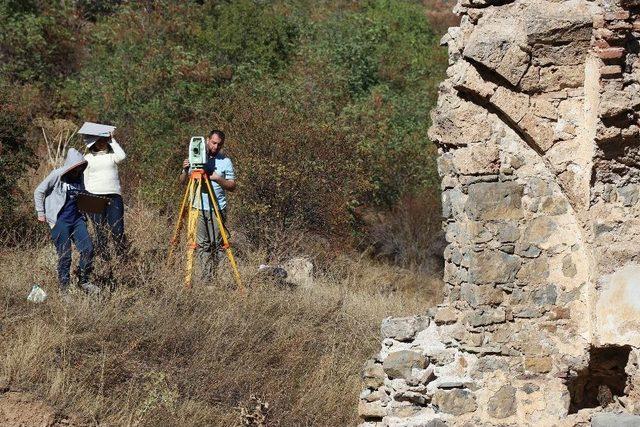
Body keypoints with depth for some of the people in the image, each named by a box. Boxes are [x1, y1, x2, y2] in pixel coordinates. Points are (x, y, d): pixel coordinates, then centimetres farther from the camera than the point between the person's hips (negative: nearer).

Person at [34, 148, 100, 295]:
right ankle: (64, 289, 8)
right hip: (60, 221, -6)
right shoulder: (57, 175, -8)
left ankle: (83, 281, 15)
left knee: (88, 249, -1)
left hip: (76, 218, 6)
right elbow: (39, 192, -1)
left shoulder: (79, 177, 8)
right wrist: (40, 213, -1)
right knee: (64, 256, -4)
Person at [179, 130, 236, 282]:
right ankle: (204, 279, 0)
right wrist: (185, 170, -11)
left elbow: (232, 186, 2)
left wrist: (218, 179, -15)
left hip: (217, 209, -1)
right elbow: (182, 181, 9)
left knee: (217, 244, -5)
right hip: (198, 208, 1)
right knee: (201, 244, -1)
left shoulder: (225, 161, 5)